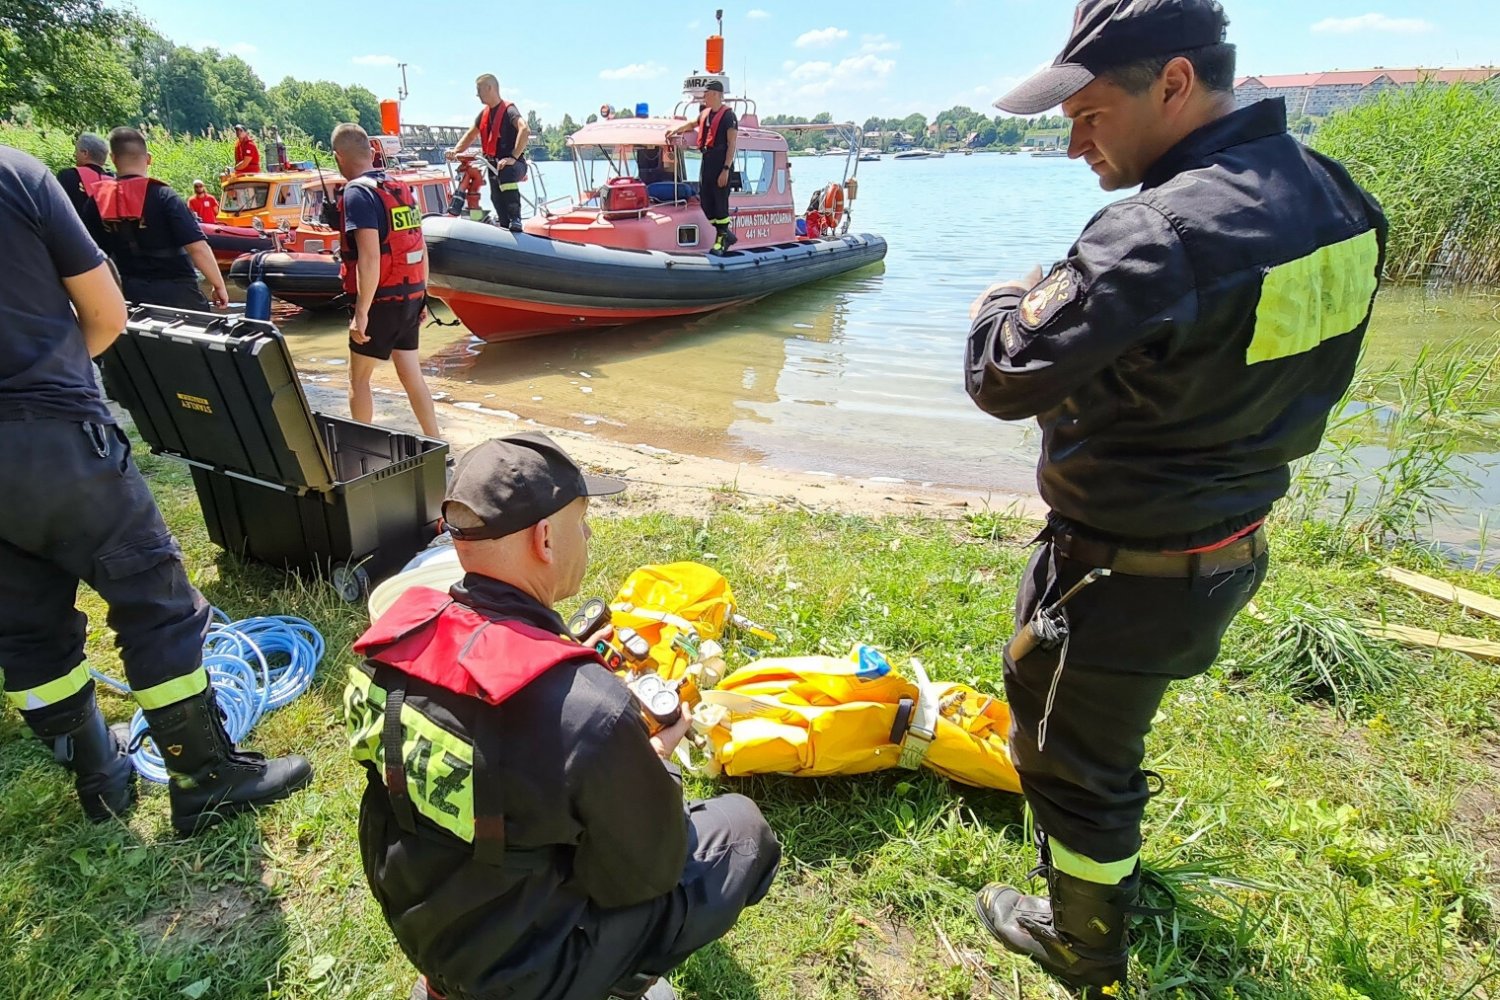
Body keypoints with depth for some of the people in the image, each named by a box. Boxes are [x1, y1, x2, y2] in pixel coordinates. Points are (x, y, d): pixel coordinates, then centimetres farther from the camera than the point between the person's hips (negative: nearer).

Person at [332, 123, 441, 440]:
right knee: (412, 376, 11)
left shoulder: (357, 193, -13)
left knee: (358, 379, 10)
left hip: (382, 300, -7)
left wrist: (361, 312, -20)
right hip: (410, 298, 7)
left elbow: (369, 258, -22)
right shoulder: (401, 189, 9)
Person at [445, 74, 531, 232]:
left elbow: (525, 130, -29)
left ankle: (516, 220, -41)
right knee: (497, 201, 6)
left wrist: (513, 157, -36)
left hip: (513, 164, -9)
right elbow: (470, 135, 27)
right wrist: (455, 151, 10)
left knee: (506, 172, -42)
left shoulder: (508, 110, -11)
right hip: (494, 164, 9)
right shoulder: (484, 114, 15)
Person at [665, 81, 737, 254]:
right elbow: (691, 124, 37)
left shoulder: (728, 115, -7)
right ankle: (726, 234, 17)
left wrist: (726, 169, -20)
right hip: (706, 161, 8)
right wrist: (675, 130, 22)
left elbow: (732, 144, -13)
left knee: (720, 202, -5)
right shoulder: (705, 113, 16)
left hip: (721, 163, -8)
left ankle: (722, 240, 5)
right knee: (705, 201, 7)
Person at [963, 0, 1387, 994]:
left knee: (1072, 754, 13)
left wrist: (1003, 304, -2)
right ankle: (1108, 853, 57)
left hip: (1130, 570, -9)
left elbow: (1004, 377, -25)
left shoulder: (1163, 233, -31)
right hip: (1229, 544, 10)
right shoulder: (1331, 196, 0)